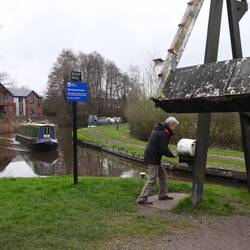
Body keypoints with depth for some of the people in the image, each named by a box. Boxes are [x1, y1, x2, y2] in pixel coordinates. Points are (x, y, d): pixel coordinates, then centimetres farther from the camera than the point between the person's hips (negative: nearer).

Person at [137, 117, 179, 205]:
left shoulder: (160, 130, 12)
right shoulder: (162, 134, -19)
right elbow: (164, 149, -20)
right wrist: (172, 155, -6)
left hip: (154, 157, 10)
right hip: (152, 158, -10)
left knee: (162, 174, 19)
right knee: (152, 179, -7)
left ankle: (163, 194, 28)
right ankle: (142, 199, -5)